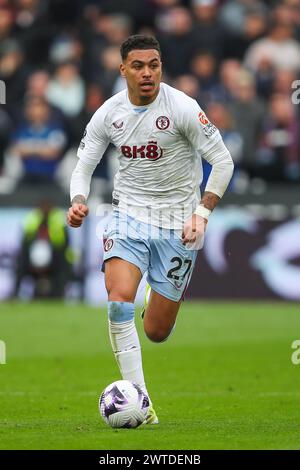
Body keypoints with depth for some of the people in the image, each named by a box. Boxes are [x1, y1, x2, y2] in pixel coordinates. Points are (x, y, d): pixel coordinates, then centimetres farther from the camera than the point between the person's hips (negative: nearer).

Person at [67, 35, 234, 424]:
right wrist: (79, 202, -15)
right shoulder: (108, 114, -2)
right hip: (129, 214, 2)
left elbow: (223, 161, -10)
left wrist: (202, 213, -19)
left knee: (156, 333, 4)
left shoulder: (182, 108, -14)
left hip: (177, 222, -2)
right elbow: (83, 165, 6)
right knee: (119, 300, -24)